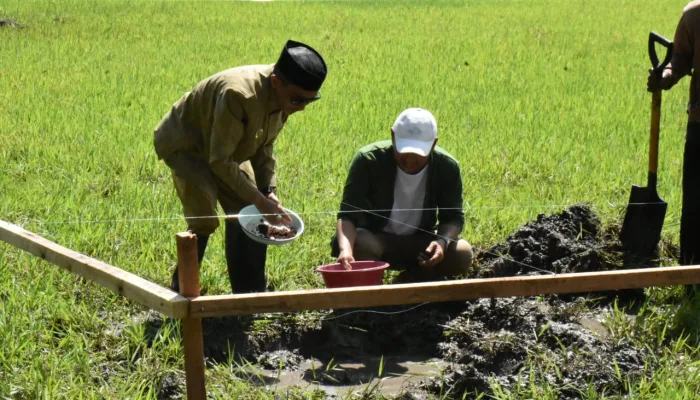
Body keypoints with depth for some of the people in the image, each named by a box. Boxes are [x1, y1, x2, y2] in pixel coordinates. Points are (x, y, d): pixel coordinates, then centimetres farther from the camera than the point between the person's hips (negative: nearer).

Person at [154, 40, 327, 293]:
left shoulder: (284, 96, -15)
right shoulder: (238, 95, -40)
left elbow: (264, 148, 0)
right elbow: (220, 161, -34)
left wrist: (269, 191, -12)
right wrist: (258, 199, -32)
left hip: (224, 150, 8)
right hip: (185, 145, -8)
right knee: (204, 221, -20)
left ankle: (251, 292, 10)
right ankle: (181, 291, -4)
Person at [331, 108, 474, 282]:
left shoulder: (447, 167, -13)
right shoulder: (368, 160, -21)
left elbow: (453, 217, -6)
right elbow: (347, 214, -26)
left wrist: (442, 241, -30)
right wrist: (345, 249, -46)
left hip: (419, 242, 3)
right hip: (374, 238, -3)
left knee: (463, 254, -24)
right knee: (360, 245, -38)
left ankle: (412, 278, 3)